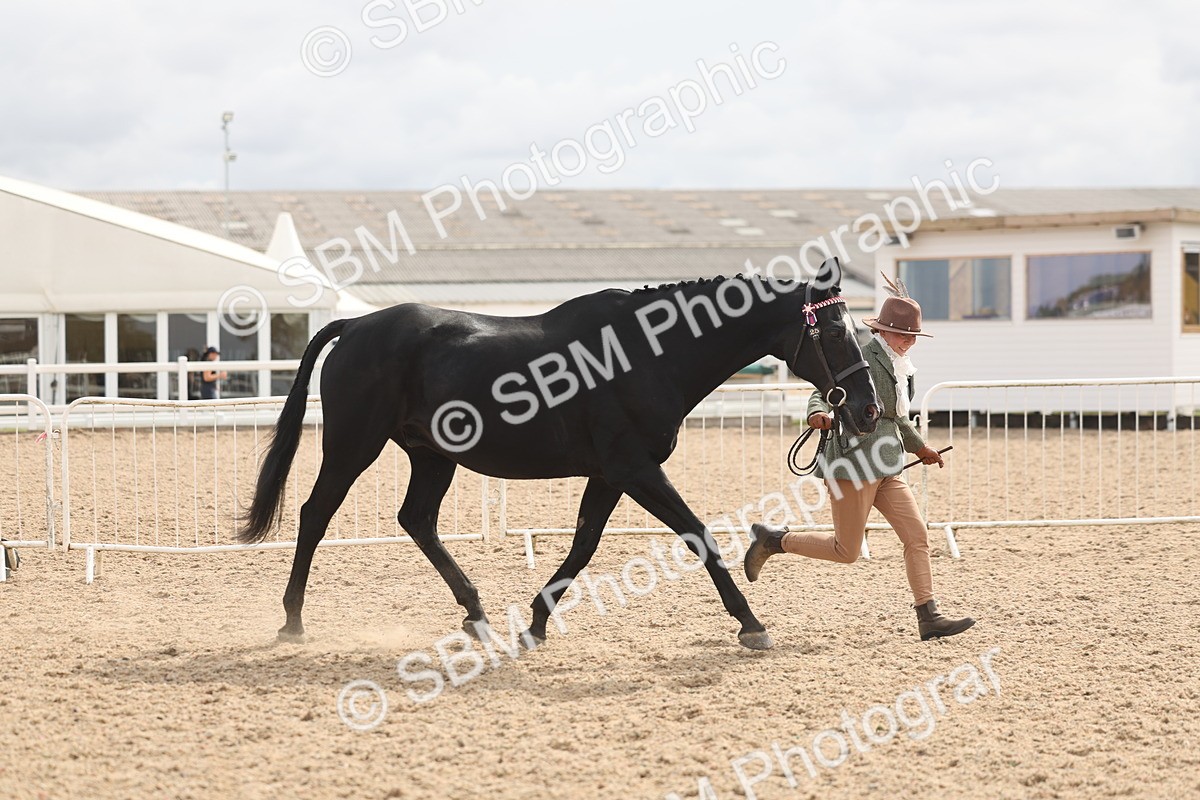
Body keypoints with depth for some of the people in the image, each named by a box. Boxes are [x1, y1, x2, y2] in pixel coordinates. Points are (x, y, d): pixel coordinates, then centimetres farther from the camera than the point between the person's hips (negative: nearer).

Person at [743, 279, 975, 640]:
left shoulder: (899, 366, 17)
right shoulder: (863, 359, -11)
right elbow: (824, 392, -18)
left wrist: (919, 447, 43)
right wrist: (819, 414, -41)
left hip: (885, 468, 9)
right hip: (854, 463, -9)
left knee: (917, 535, 0)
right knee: (846, 551, -3)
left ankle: (928, 617, 1)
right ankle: (772, 540, 14)